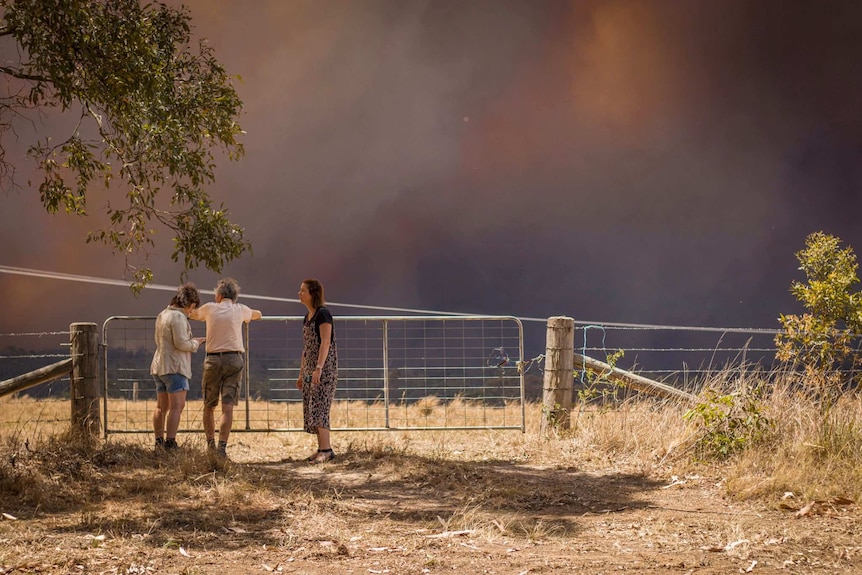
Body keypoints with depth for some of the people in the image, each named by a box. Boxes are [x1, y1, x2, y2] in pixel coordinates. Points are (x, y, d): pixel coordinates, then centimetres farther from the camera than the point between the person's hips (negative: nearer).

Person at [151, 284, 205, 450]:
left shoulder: (163, 315, 16)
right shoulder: (178, 317, -13)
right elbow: (181, 343, -19)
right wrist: (196, 343, -1)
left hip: (159, 366, 10)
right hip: (175, 367, -10)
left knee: (161, 406, 13)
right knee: (177, 406, -11)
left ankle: (159, 442, 16)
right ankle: (170, 443, -18)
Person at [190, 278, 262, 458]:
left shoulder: (210, 308, 6)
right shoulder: (240, 310, 7)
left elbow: (192, 314, 27)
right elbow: (258, 315, 29)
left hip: (213, 360, 0)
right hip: (234, 359, 0)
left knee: (209, 406, 13)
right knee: (228, 406, -5)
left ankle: (210, 444, 16)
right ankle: (222, 446, -15)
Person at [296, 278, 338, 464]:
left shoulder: (322, 314, -11)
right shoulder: (308, 316, 16)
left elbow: (325, 343, -19)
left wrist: (319, 368, -26)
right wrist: (301, 373, 19)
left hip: (325, 367, -9)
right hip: (310, 369, 9)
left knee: (319, 407, -13)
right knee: (311, 408, 6)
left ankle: (326, 449, -13)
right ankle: (322, 448, 10)